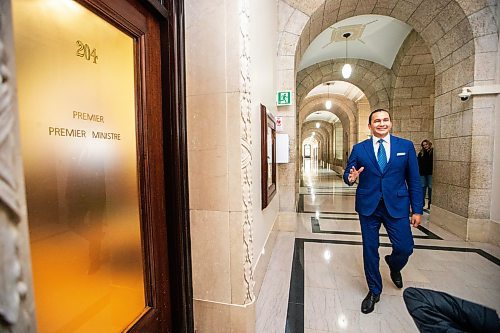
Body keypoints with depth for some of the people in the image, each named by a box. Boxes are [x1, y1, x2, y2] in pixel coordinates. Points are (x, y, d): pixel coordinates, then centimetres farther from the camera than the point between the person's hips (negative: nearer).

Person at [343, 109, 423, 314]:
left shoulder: (406, 146, 3)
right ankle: (374, 291, 32)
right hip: (368, 206, 0)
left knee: (405, 248, 1)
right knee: (370, 250, 9)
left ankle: (394, 266, 40)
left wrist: (417, 210, 1)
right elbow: (348, 173, 3)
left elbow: (414, 180, 3)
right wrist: (350, 178, -22)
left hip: (397, 206, 0)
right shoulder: (359, 149, 2)